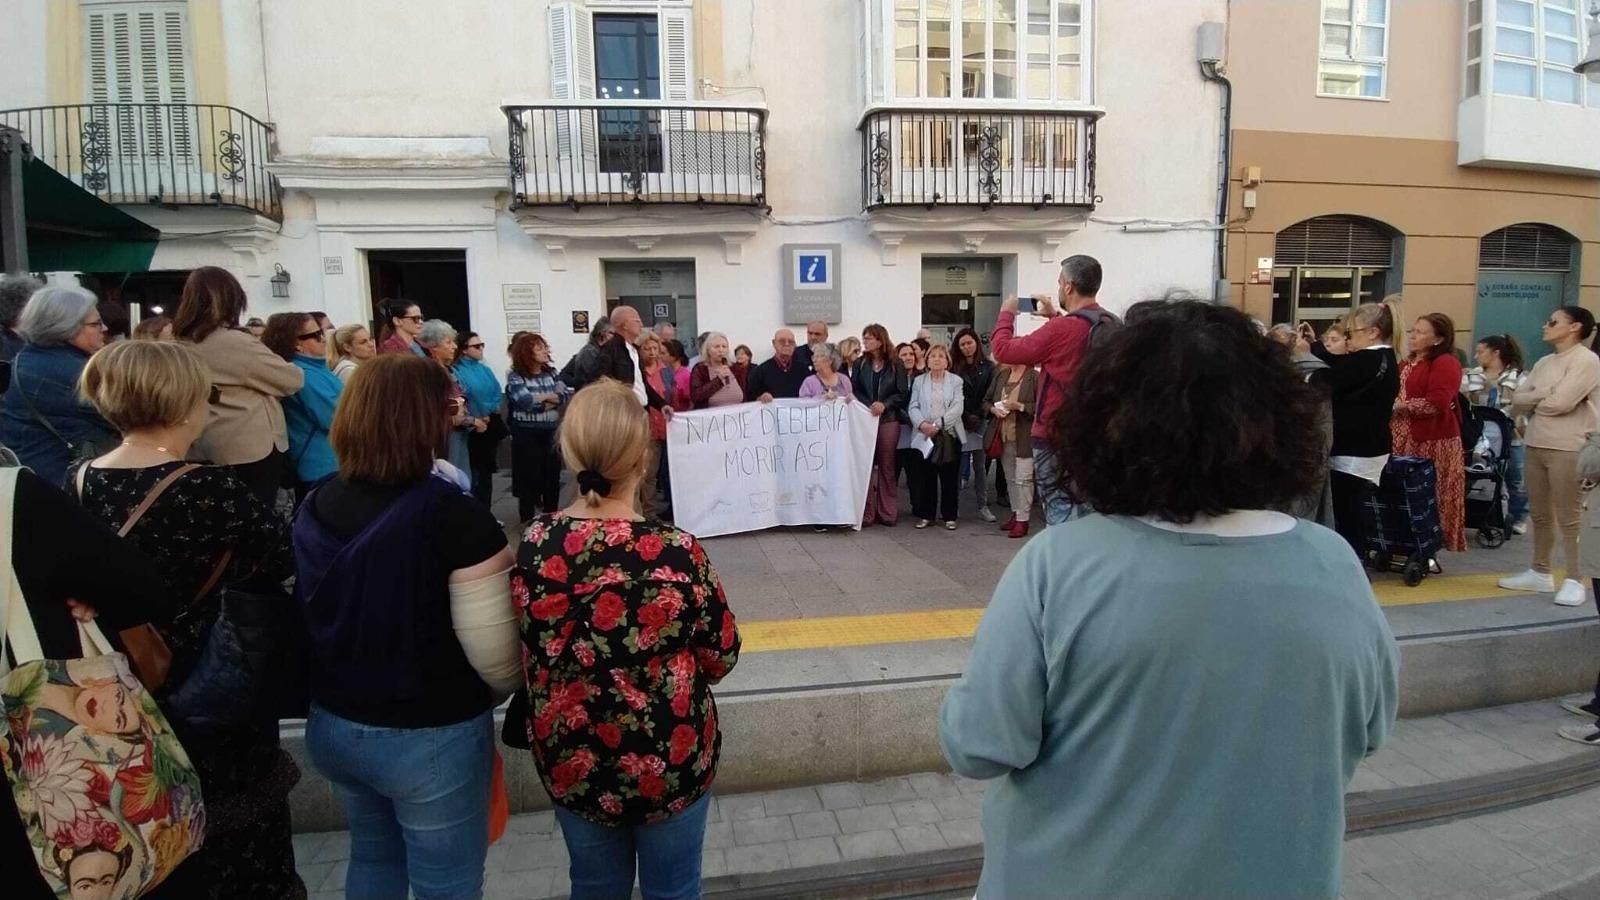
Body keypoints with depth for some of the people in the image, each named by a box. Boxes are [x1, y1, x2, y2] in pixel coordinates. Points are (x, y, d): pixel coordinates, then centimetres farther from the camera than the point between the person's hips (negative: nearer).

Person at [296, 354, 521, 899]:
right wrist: (499, 694, -1)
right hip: (430, 736, -6)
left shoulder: (315, 506, -3)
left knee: (373, 856, 28)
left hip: (333, 724, 7)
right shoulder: (450, 512, -24)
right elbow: (494, 651, -23)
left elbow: (309, 618, 10)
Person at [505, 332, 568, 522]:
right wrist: (549, 396, -8)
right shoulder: (515, 377, -7)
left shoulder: (551, 372, 8)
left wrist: (539, 399, -16)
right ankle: (528, 523, 13)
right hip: (527, 435, -4)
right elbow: (525, 400, -22)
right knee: (529, 479, 2)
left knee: (552, 477, 10)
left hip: (551, 433, 4)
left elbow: (565, 396, -4)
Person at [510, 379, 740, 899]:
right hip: (670, 761, -3)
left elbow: (535, 657, 1)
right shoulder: (676, 553, -25)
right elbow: (722, 657, -11)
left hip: (569, 761, 3)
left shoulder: (534, 547, -13)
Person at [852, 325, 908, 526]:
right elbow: (853, 390, 2)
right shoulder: (860, 364, 7)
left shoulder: (895, 366, 3)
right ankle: (866, 513, 3)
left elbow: (903, 393, 0)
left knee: (887, 466, 4)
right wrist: (867, 407, -13)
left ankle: (887, 512, 12)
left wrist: (885, 404, -14)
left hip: (889, 420, -1)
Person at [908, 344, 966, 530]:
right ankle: (926, 515, 14)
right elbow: (913, 407, 2)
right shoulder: (919, 381, 11)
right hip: (925, 436, 1)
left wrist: (938, 425, -17)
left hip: (949, 435, -1)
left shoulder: (956, 381, 5)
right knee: (926, 476, 4)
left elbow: (957, 408, -6)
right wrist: (922, 424, -16)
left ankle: (949, 516, 12)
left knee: (949, 478, 3)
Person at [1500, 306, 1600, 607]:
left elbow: (1560, 402, -18)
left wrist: (1532, 401, 0)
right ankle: (1540, 573, 23)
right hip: (1536, 445, 8)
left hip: (1568, 449, -8)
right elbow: (1516, 401, 8)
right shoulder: (1544, 363, 15)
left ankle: (1574, 581, 5)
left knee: (1569, 518, -2)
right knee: (1540, 514, 14)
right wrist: (1544, 395, -9)